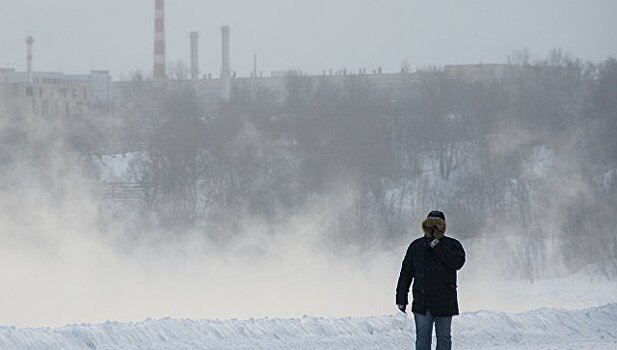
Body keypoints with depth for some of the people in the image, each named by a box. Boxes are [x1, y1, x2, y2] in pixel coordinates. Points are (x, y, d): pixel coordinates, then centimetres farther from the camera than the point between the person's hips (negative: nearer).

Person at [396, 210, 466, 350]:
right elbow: (405, 273, 11)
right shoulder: (416, 246, 8)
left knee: (444, 337, 6)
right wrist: (401, 298, 7)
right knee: (422, 339, -2)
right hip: (422, 302, 1)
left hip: (445, 303, -1)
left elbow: (457, 262, -18)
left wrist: (437, 246, -19)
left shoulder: (452, 245, 3)